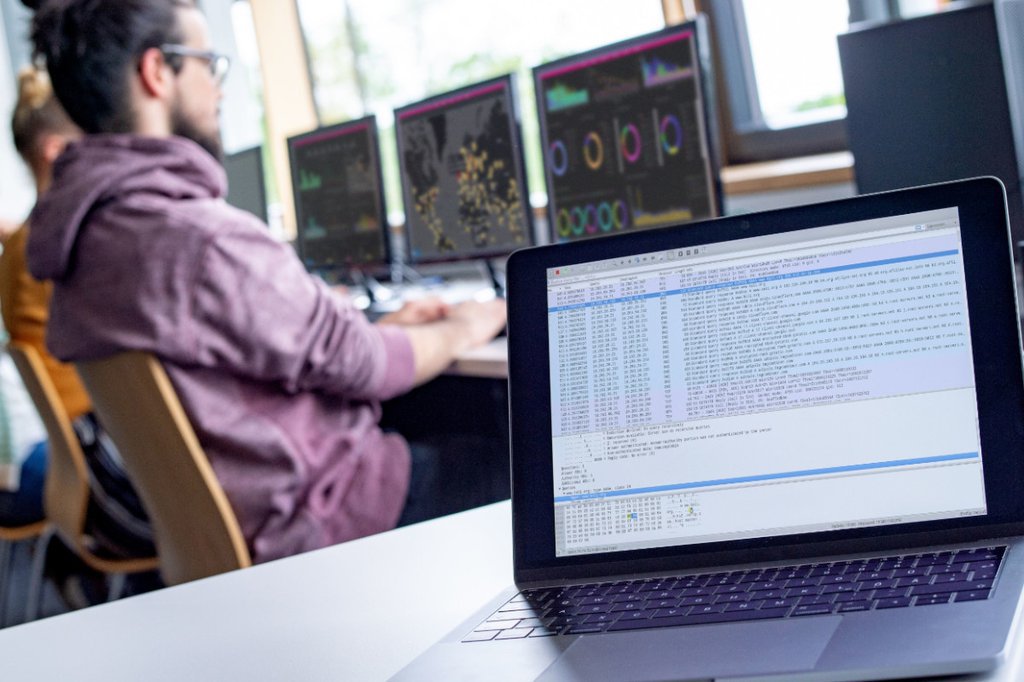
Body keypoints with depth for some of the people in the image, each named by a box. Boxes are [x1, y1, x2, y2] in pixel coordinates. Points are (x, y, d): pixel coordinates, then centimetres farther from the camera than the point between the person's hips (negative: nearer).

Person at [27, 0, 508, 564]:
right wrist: (461, 332, 1)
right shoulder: (201, 241, -29)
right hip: (319, 524, -10)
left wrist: (379, 329, 15)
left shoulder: (89, 226, 3)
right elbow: (360, 365, -19)